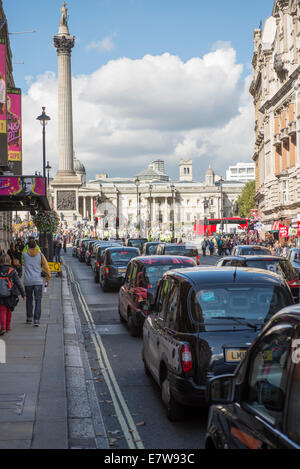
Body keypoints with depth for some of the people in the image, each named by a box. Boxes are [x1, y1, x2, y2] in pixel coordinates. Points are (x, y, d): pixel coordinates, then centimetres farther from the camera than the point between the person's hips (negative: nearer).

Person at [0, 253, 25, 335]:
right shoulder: (12, 271, -8)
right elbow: (18, 283, -6)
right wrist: (23, 294, 1)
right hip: (11, 295, 1)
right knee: (9, 311, 18)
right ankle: (8, 327, 28)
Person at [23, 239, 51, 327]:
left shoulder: (25, 254, -2)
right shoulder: (40, 255, -2)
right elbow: (46, 267, -2)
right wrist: (48, 278, 10)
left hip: (28, 281, 1)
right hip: (38, 281, -1)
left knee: (29, 300, 17)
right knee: (38, 301, 1)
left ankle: (29, 318, 23)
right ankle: (36, 320, -8)